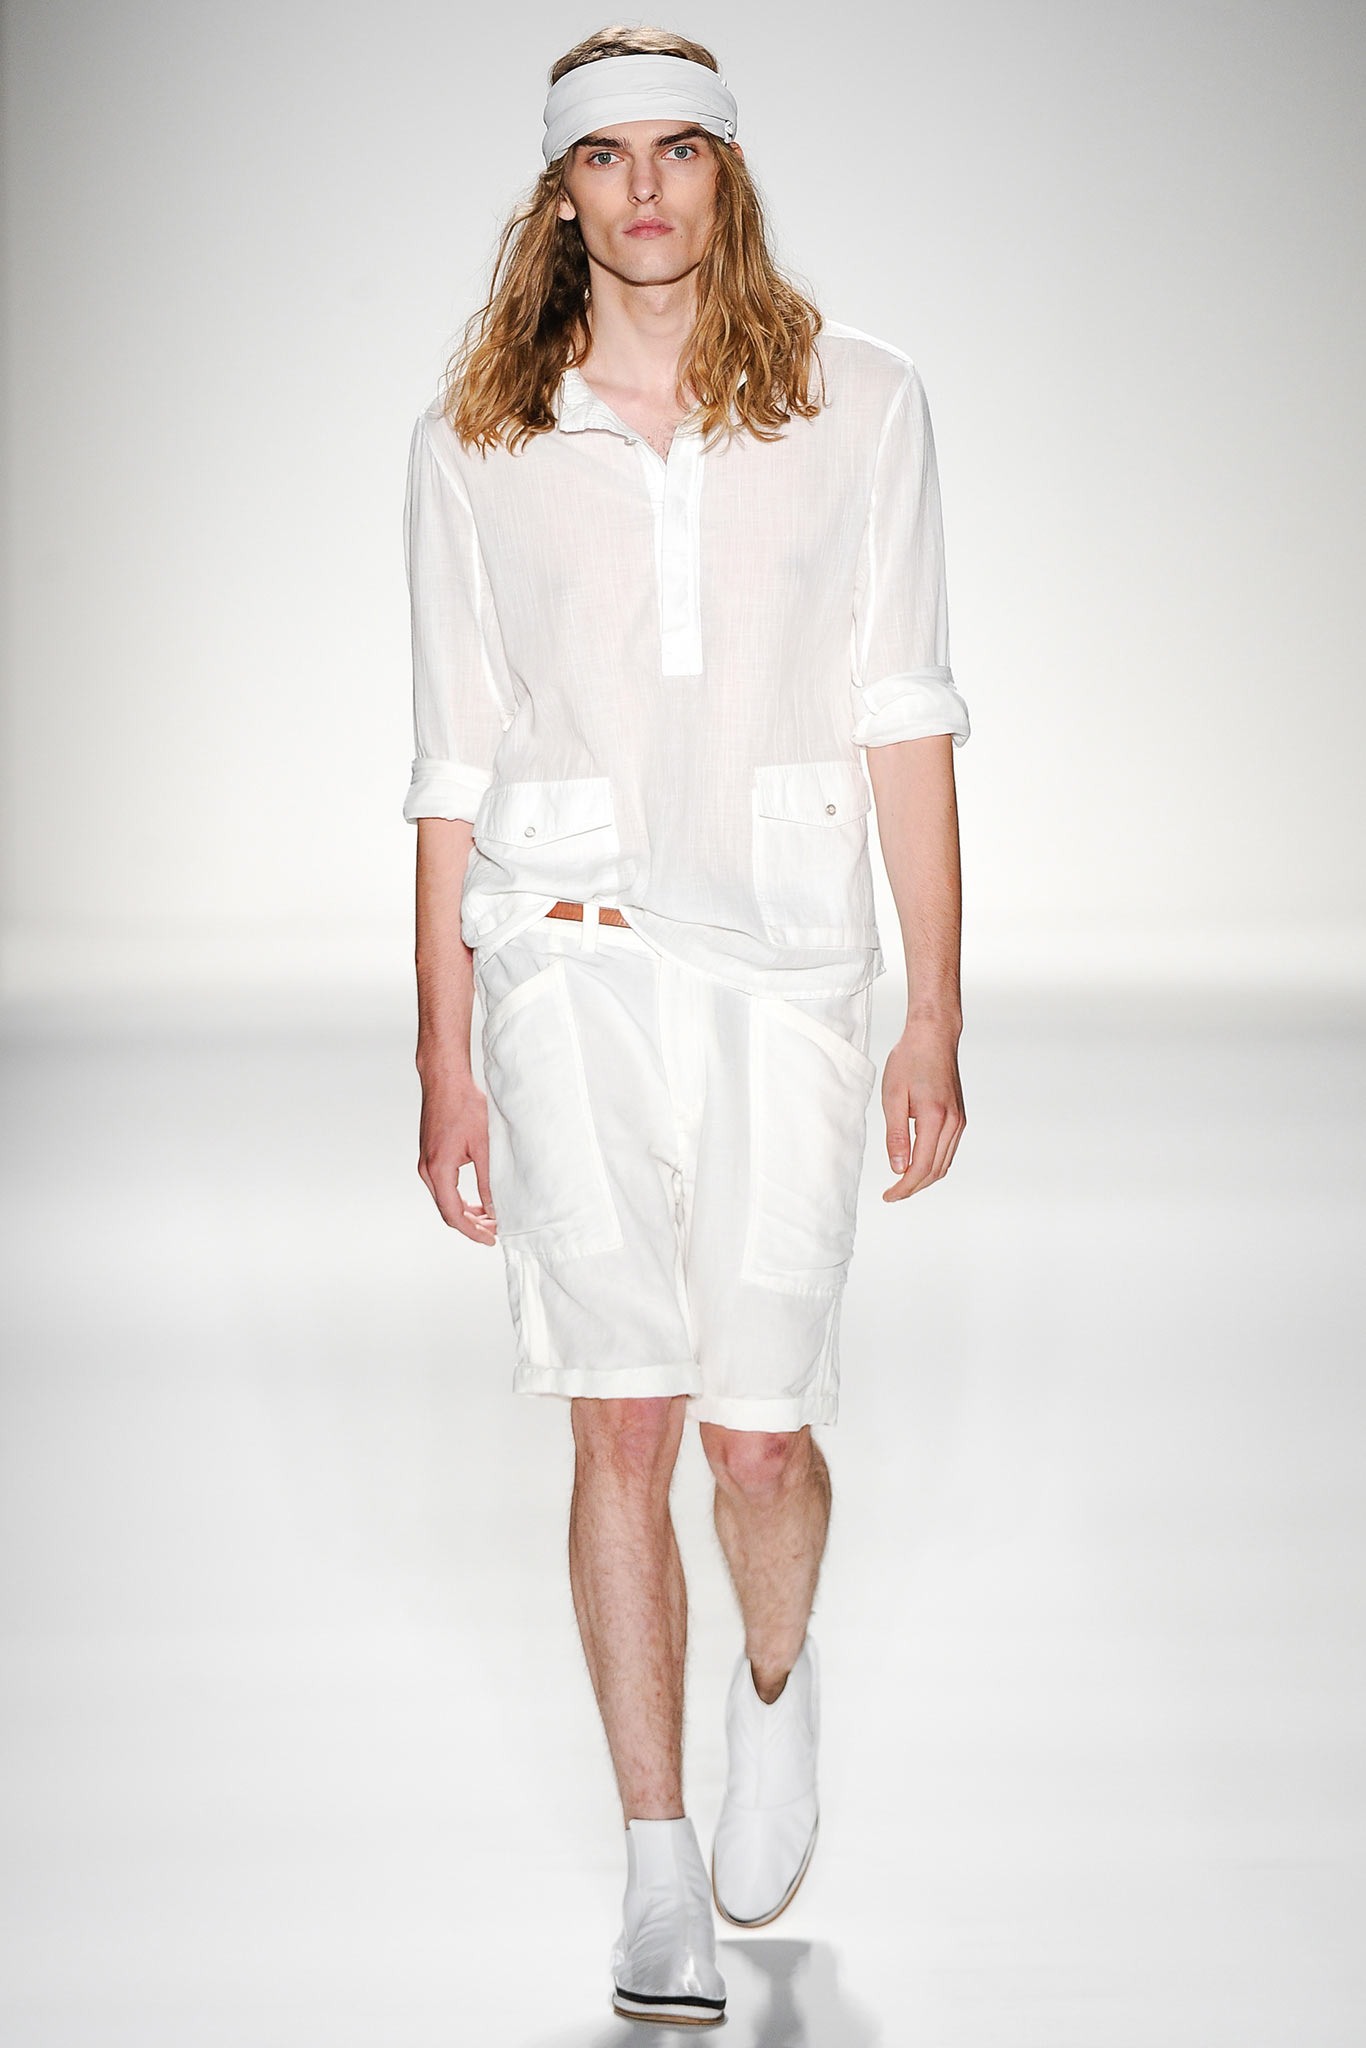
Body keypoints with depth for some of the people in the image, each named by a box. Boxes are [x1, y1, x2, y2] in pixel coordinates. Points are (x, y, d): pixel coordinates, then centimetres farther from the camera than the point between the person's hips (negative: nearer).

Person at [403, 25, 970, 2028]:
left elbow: (906, 719, 3)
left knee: (762, 1430, -3)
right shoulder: (476, 441, 5)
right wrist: (446, 1064, 5)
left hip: (785, 960, 0)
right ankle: (662, 1880, 8)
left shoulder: (858, 400, 3)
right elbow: (455, 765, 7)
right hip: (570, 960, 1)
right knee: (624, 1424, -3)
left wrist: (935, 1018, -1)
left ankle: (776, 1679, 32)